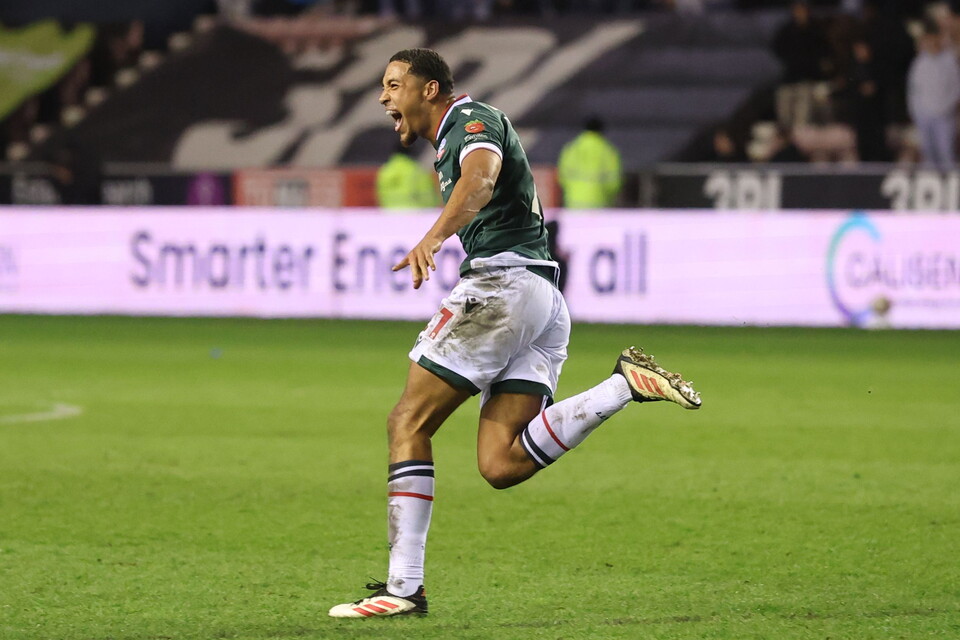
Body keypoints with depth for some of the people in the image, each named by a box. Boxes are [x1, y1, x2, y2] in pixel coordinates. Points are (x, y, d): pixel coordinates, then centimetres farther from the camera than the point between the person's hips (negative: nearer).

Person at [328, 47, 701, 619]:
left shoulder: (472, 119, -3)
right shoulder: (452, 142, 28)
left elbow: (480, 179, -25)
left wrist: (433, 237, -41)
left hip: (502, 282, -9)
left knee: (408, 424, -5)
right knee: (501, 465, -6)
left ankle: (404, 587, -9)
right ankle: (626, 384, -10)